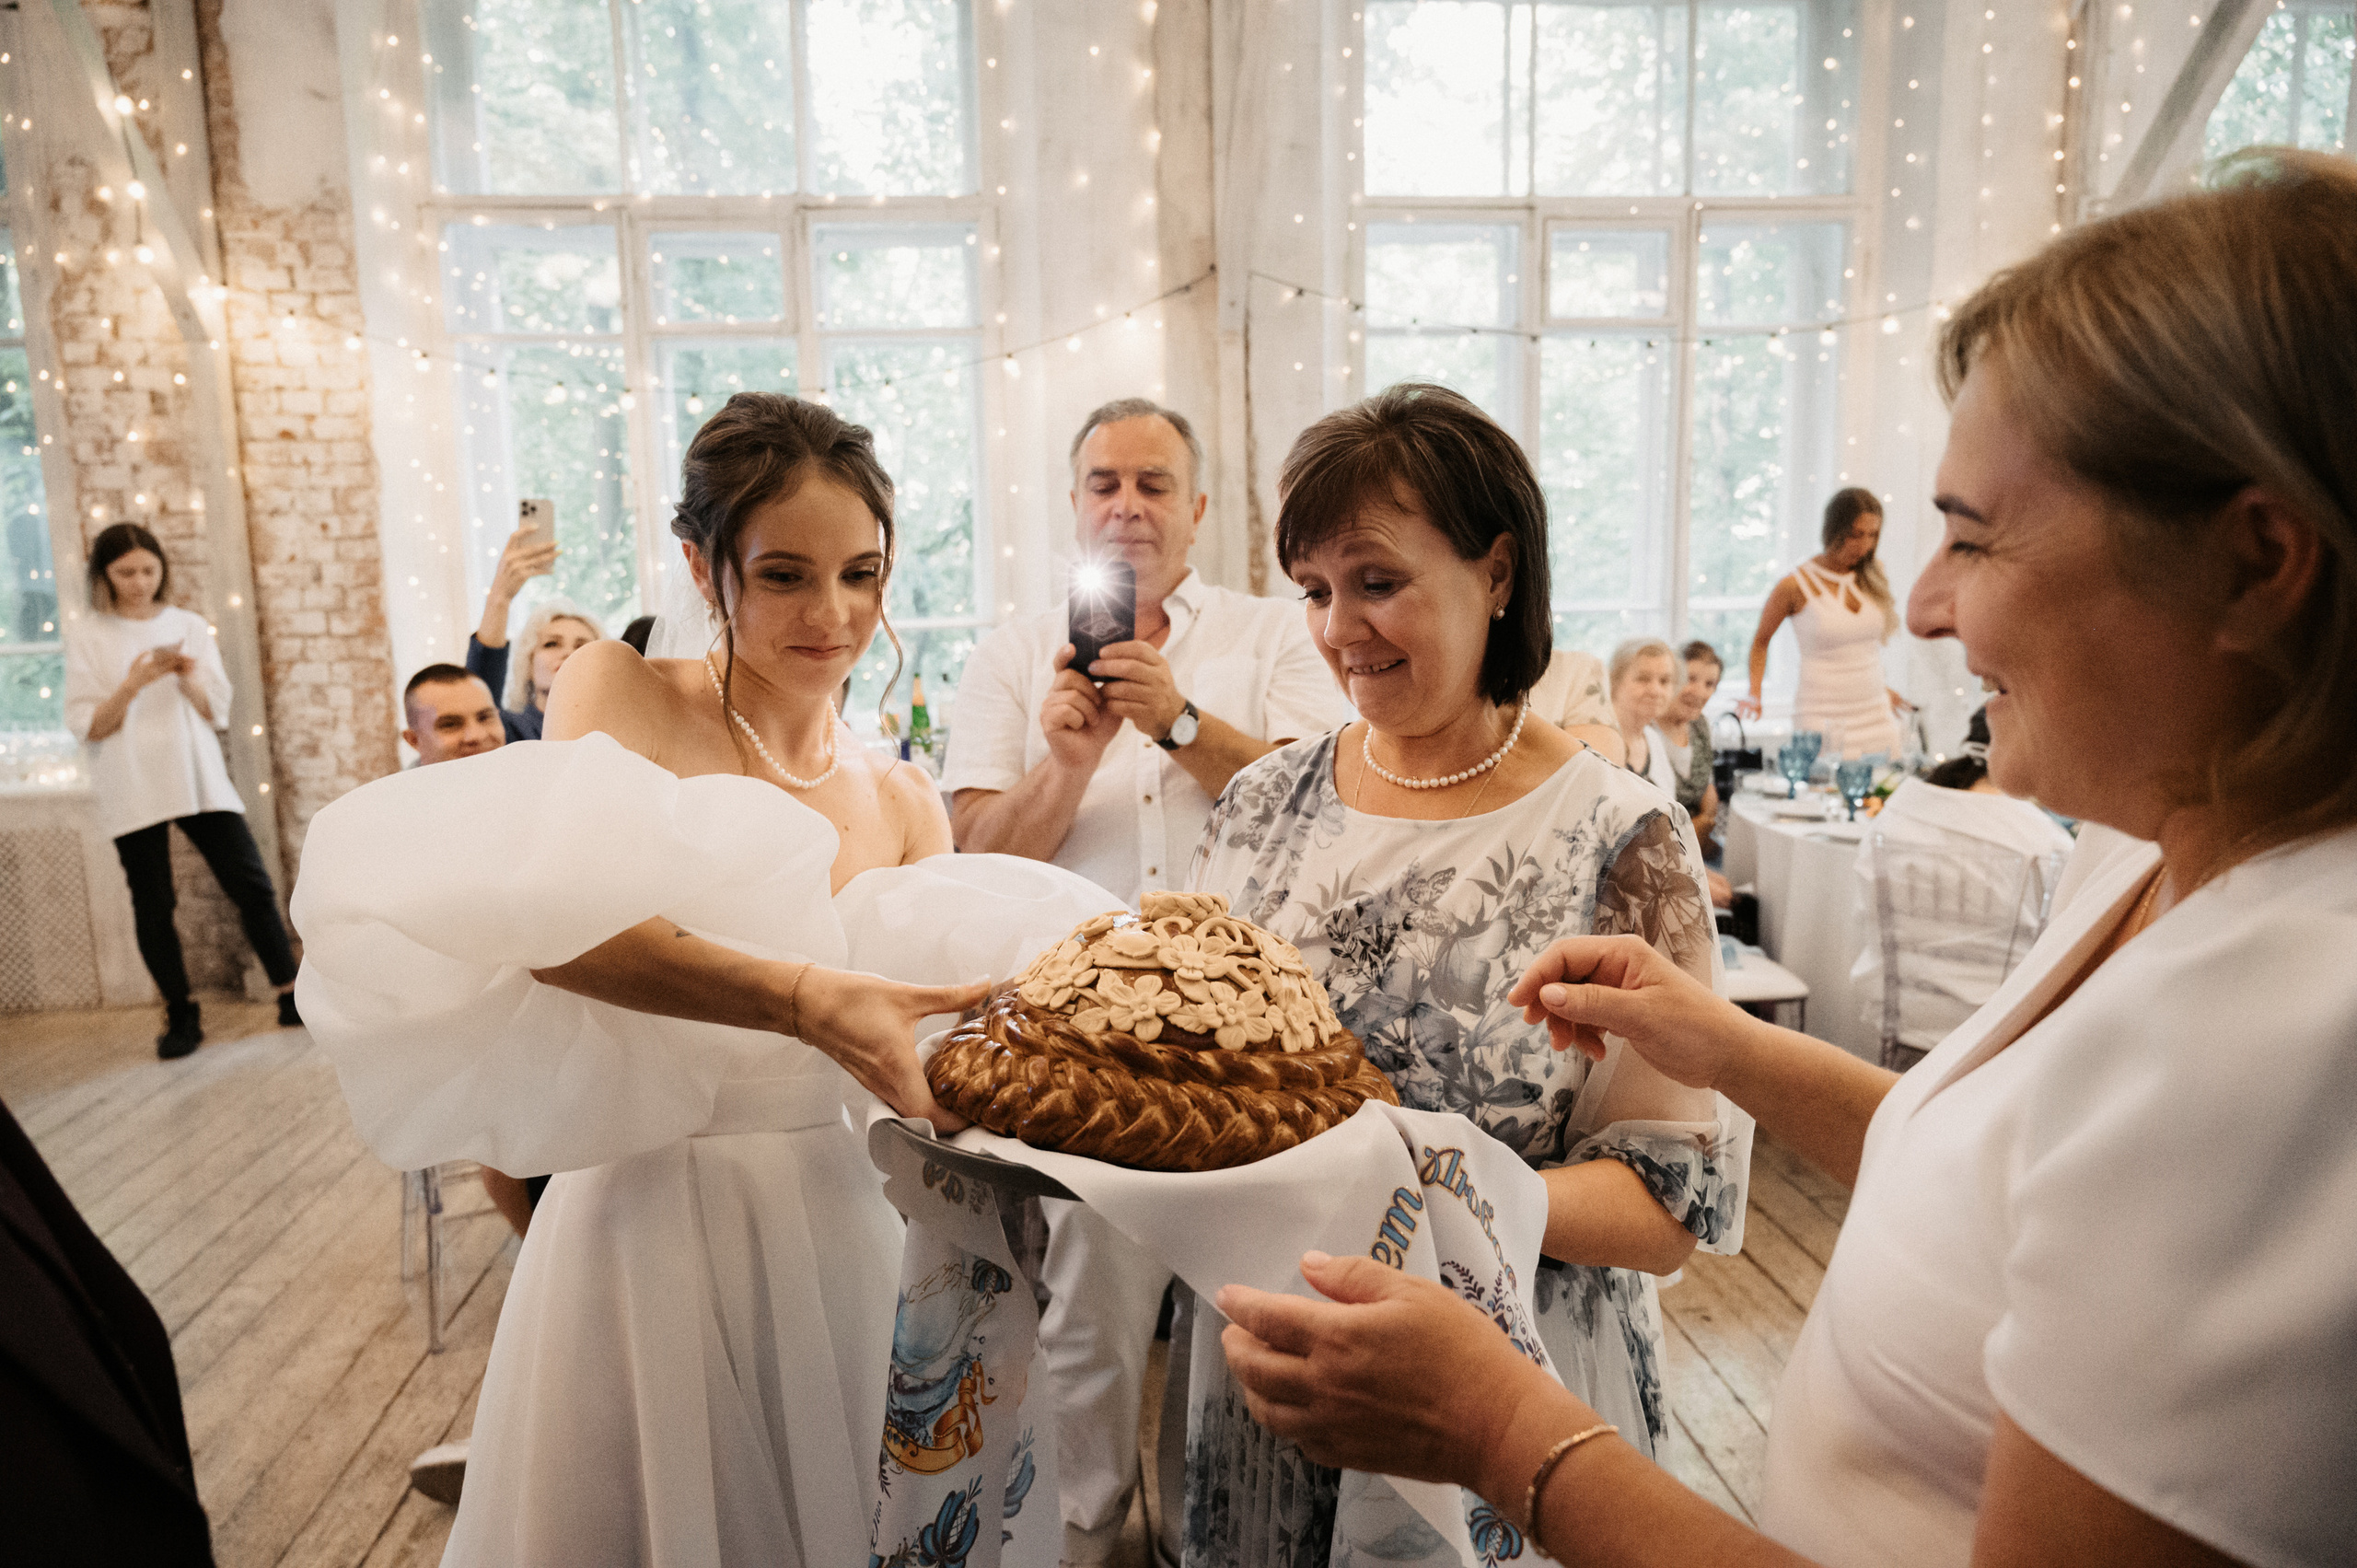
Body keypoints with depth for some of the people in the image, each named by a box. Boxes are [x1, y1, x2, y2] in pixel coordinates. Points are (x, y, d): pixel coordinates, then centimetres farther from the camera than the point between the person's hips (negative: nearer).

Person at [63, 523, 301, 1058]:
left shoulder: (189, 626, 9)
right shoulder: (86, 637, 2)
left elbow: (217, 713, 7)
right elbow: (87, 728, -3)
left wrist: (188, 678, -13)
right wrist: (133, 683, -18)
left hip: (199, 777, 2)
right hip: (131, 788, -2)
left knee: (253, 886, -4)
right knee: (154, 906, 3)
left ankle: (292, 998, 3)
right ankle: (181, 1016, 14)